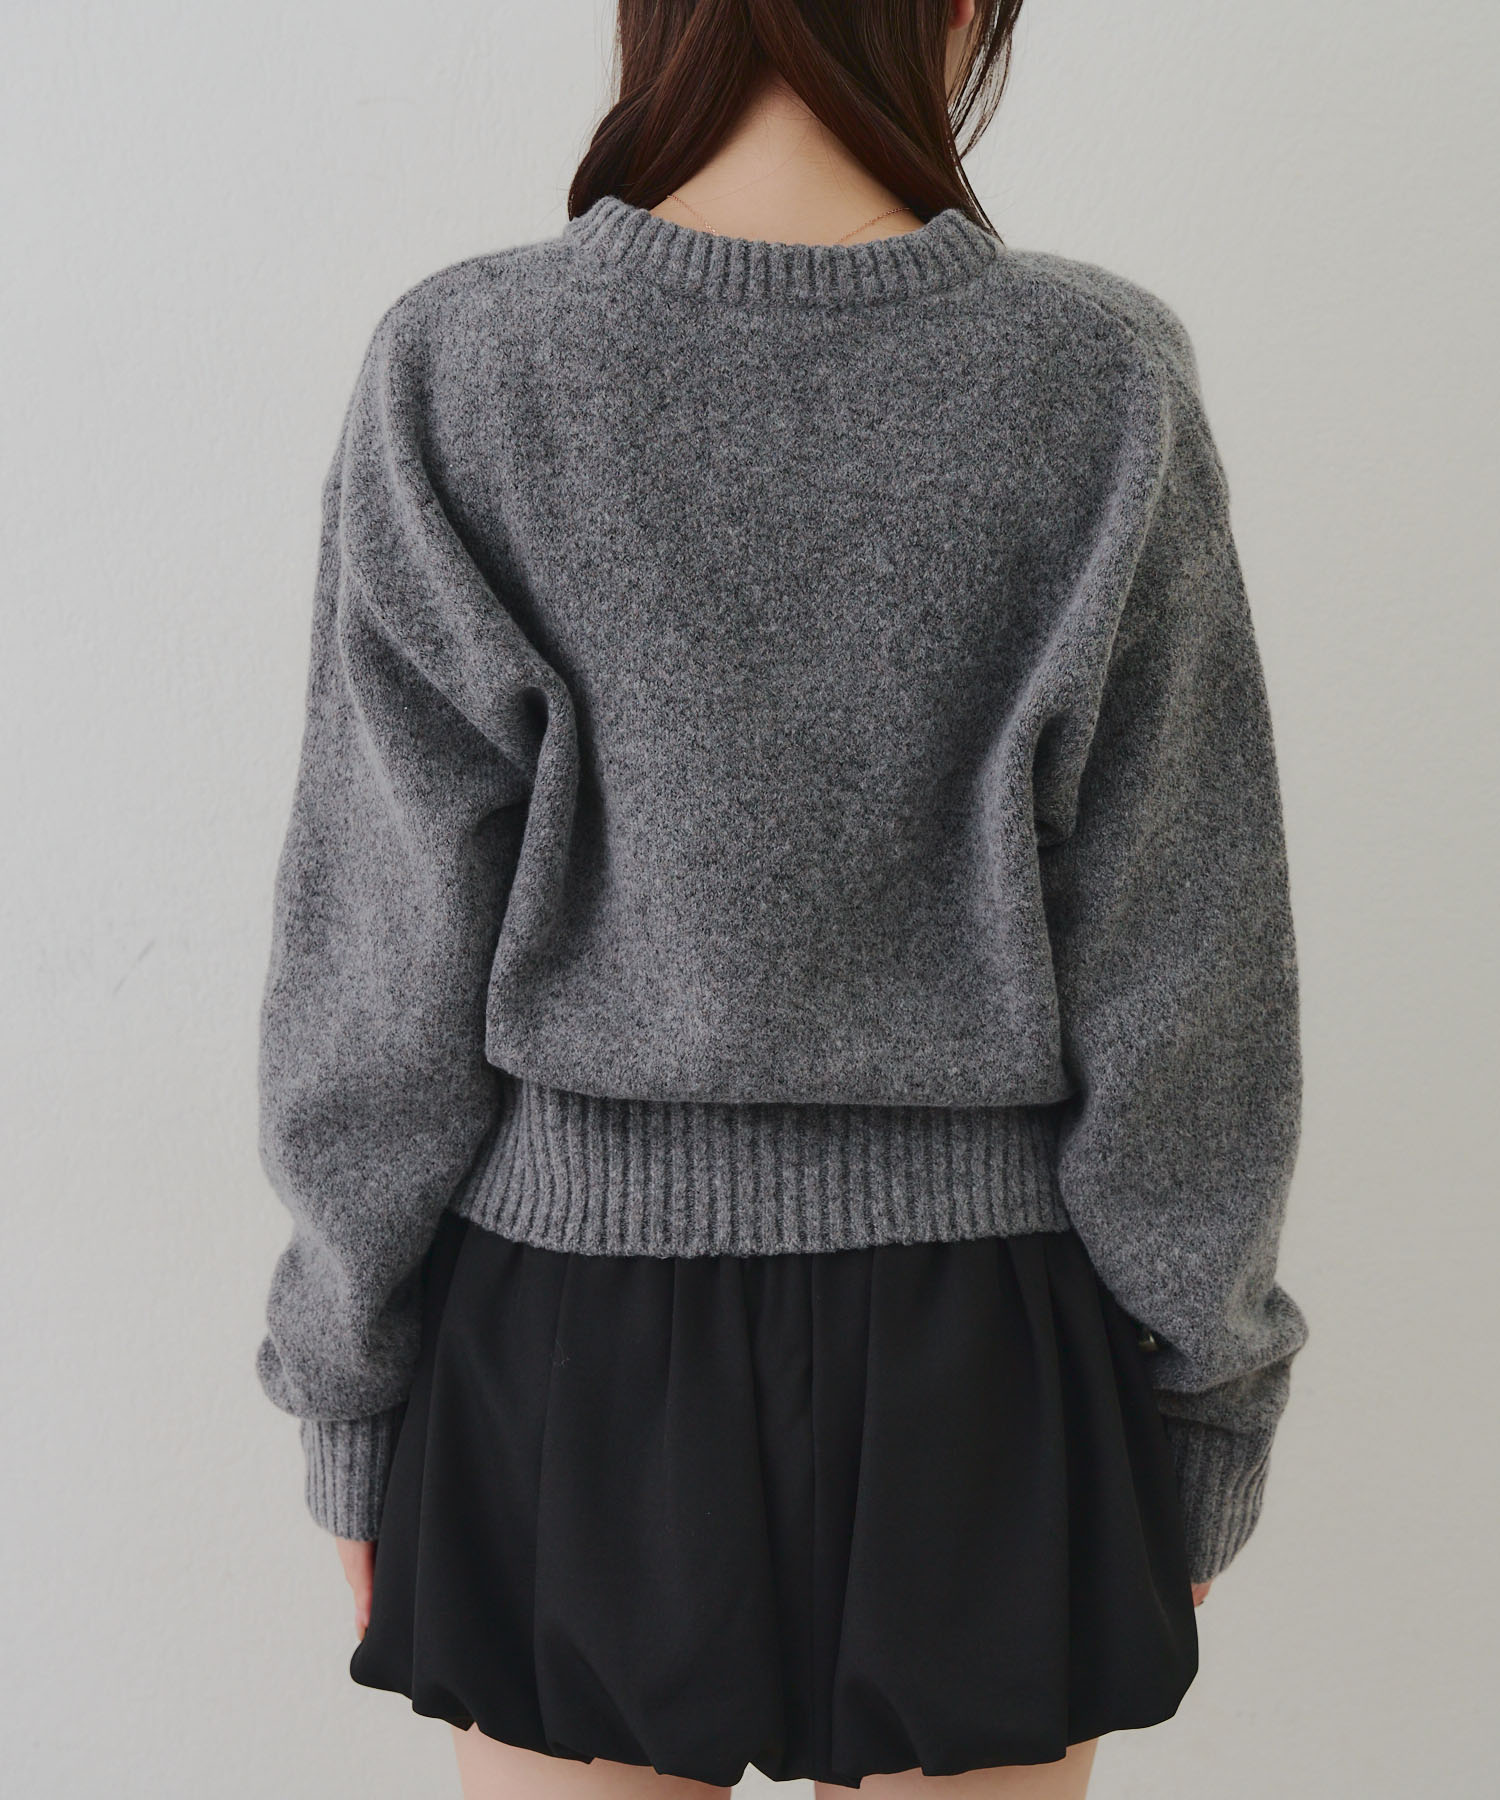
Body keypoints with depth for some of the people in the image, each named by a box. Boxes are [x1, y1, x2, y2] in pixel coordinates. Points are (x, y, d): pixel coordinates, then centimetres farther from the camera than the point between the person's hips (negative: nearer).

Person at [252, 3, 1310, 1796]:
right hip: (975, 1370, 1)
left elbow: (383, 971, -10)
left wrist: (351, 1406, 3)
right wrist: (1206, 1415, 5)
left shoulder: (461, 380, -12)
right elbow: (1183, 985, -8)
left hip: (574, 1369, 0)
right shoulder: (1097, 388, -11)